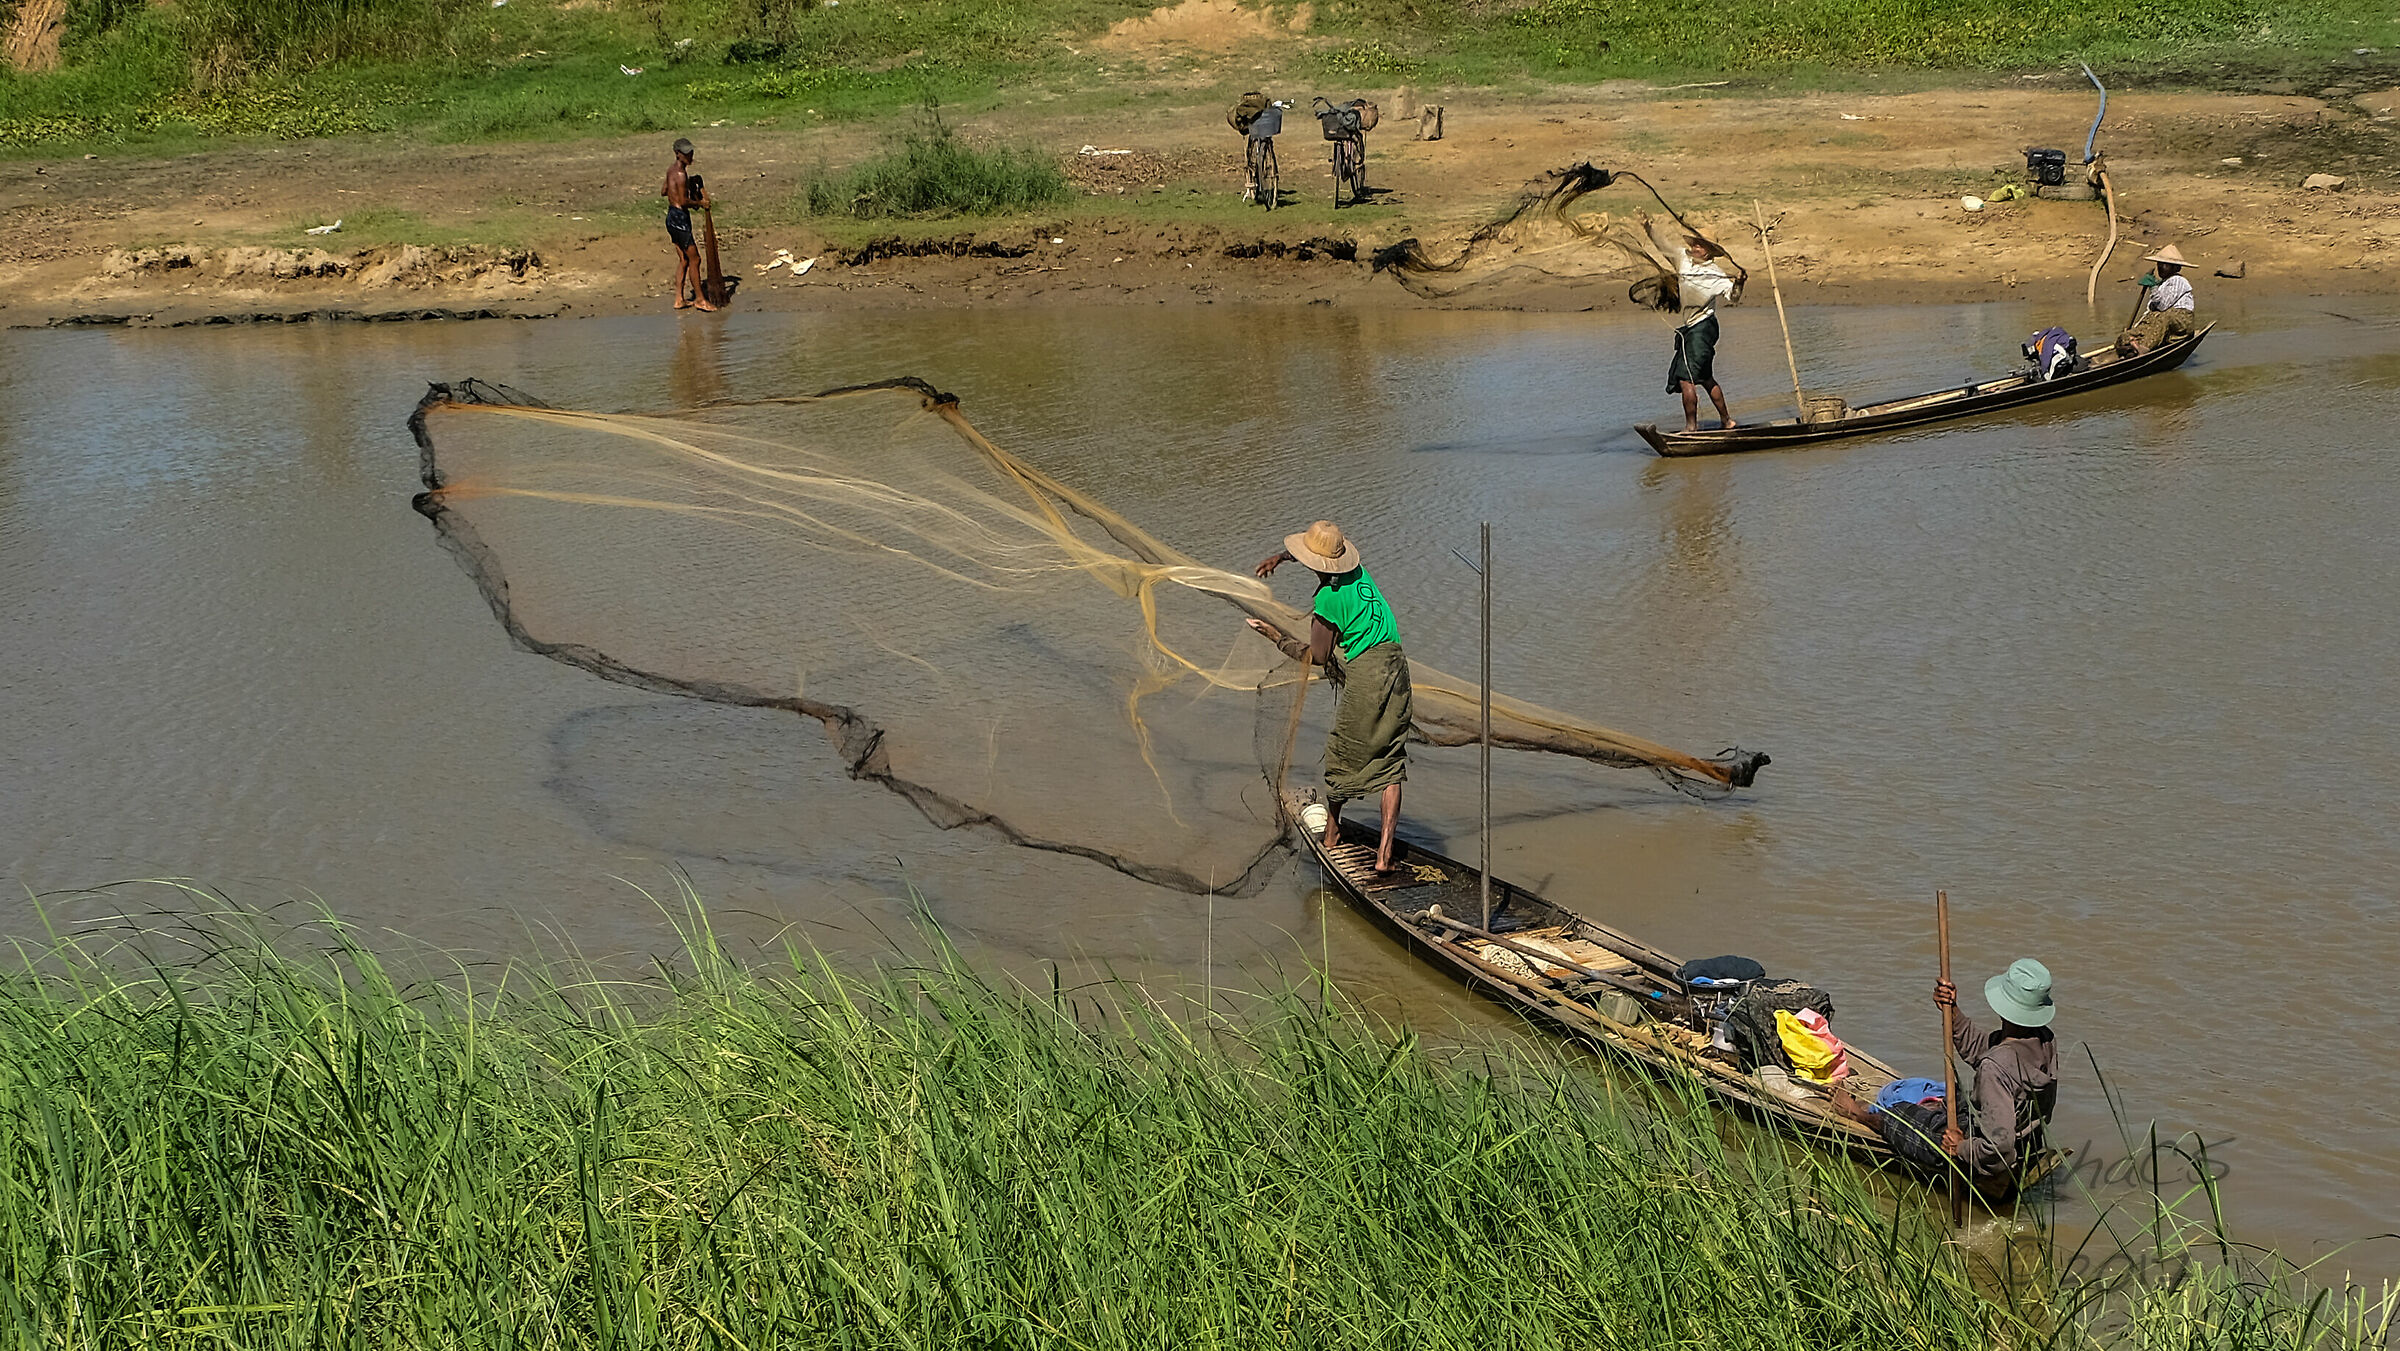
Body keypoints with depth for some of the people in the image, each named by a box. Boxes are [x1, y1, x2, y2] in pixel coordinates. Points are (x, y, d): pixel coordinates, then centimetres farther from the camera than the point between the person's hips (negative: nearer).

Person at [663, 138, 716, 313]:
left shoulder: (671, 171, 11)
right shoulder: (681, 174, -18)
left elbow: (664, 191, 27)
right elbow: (683, 201, -22)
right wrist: (700, 203, -8)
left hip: (672, 215, 10)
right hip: (680, 218, -10)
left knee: (683, 260, 15)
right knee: (694, 259, -2)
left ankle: (679, 299, 17)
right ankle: (700, 299, 5)